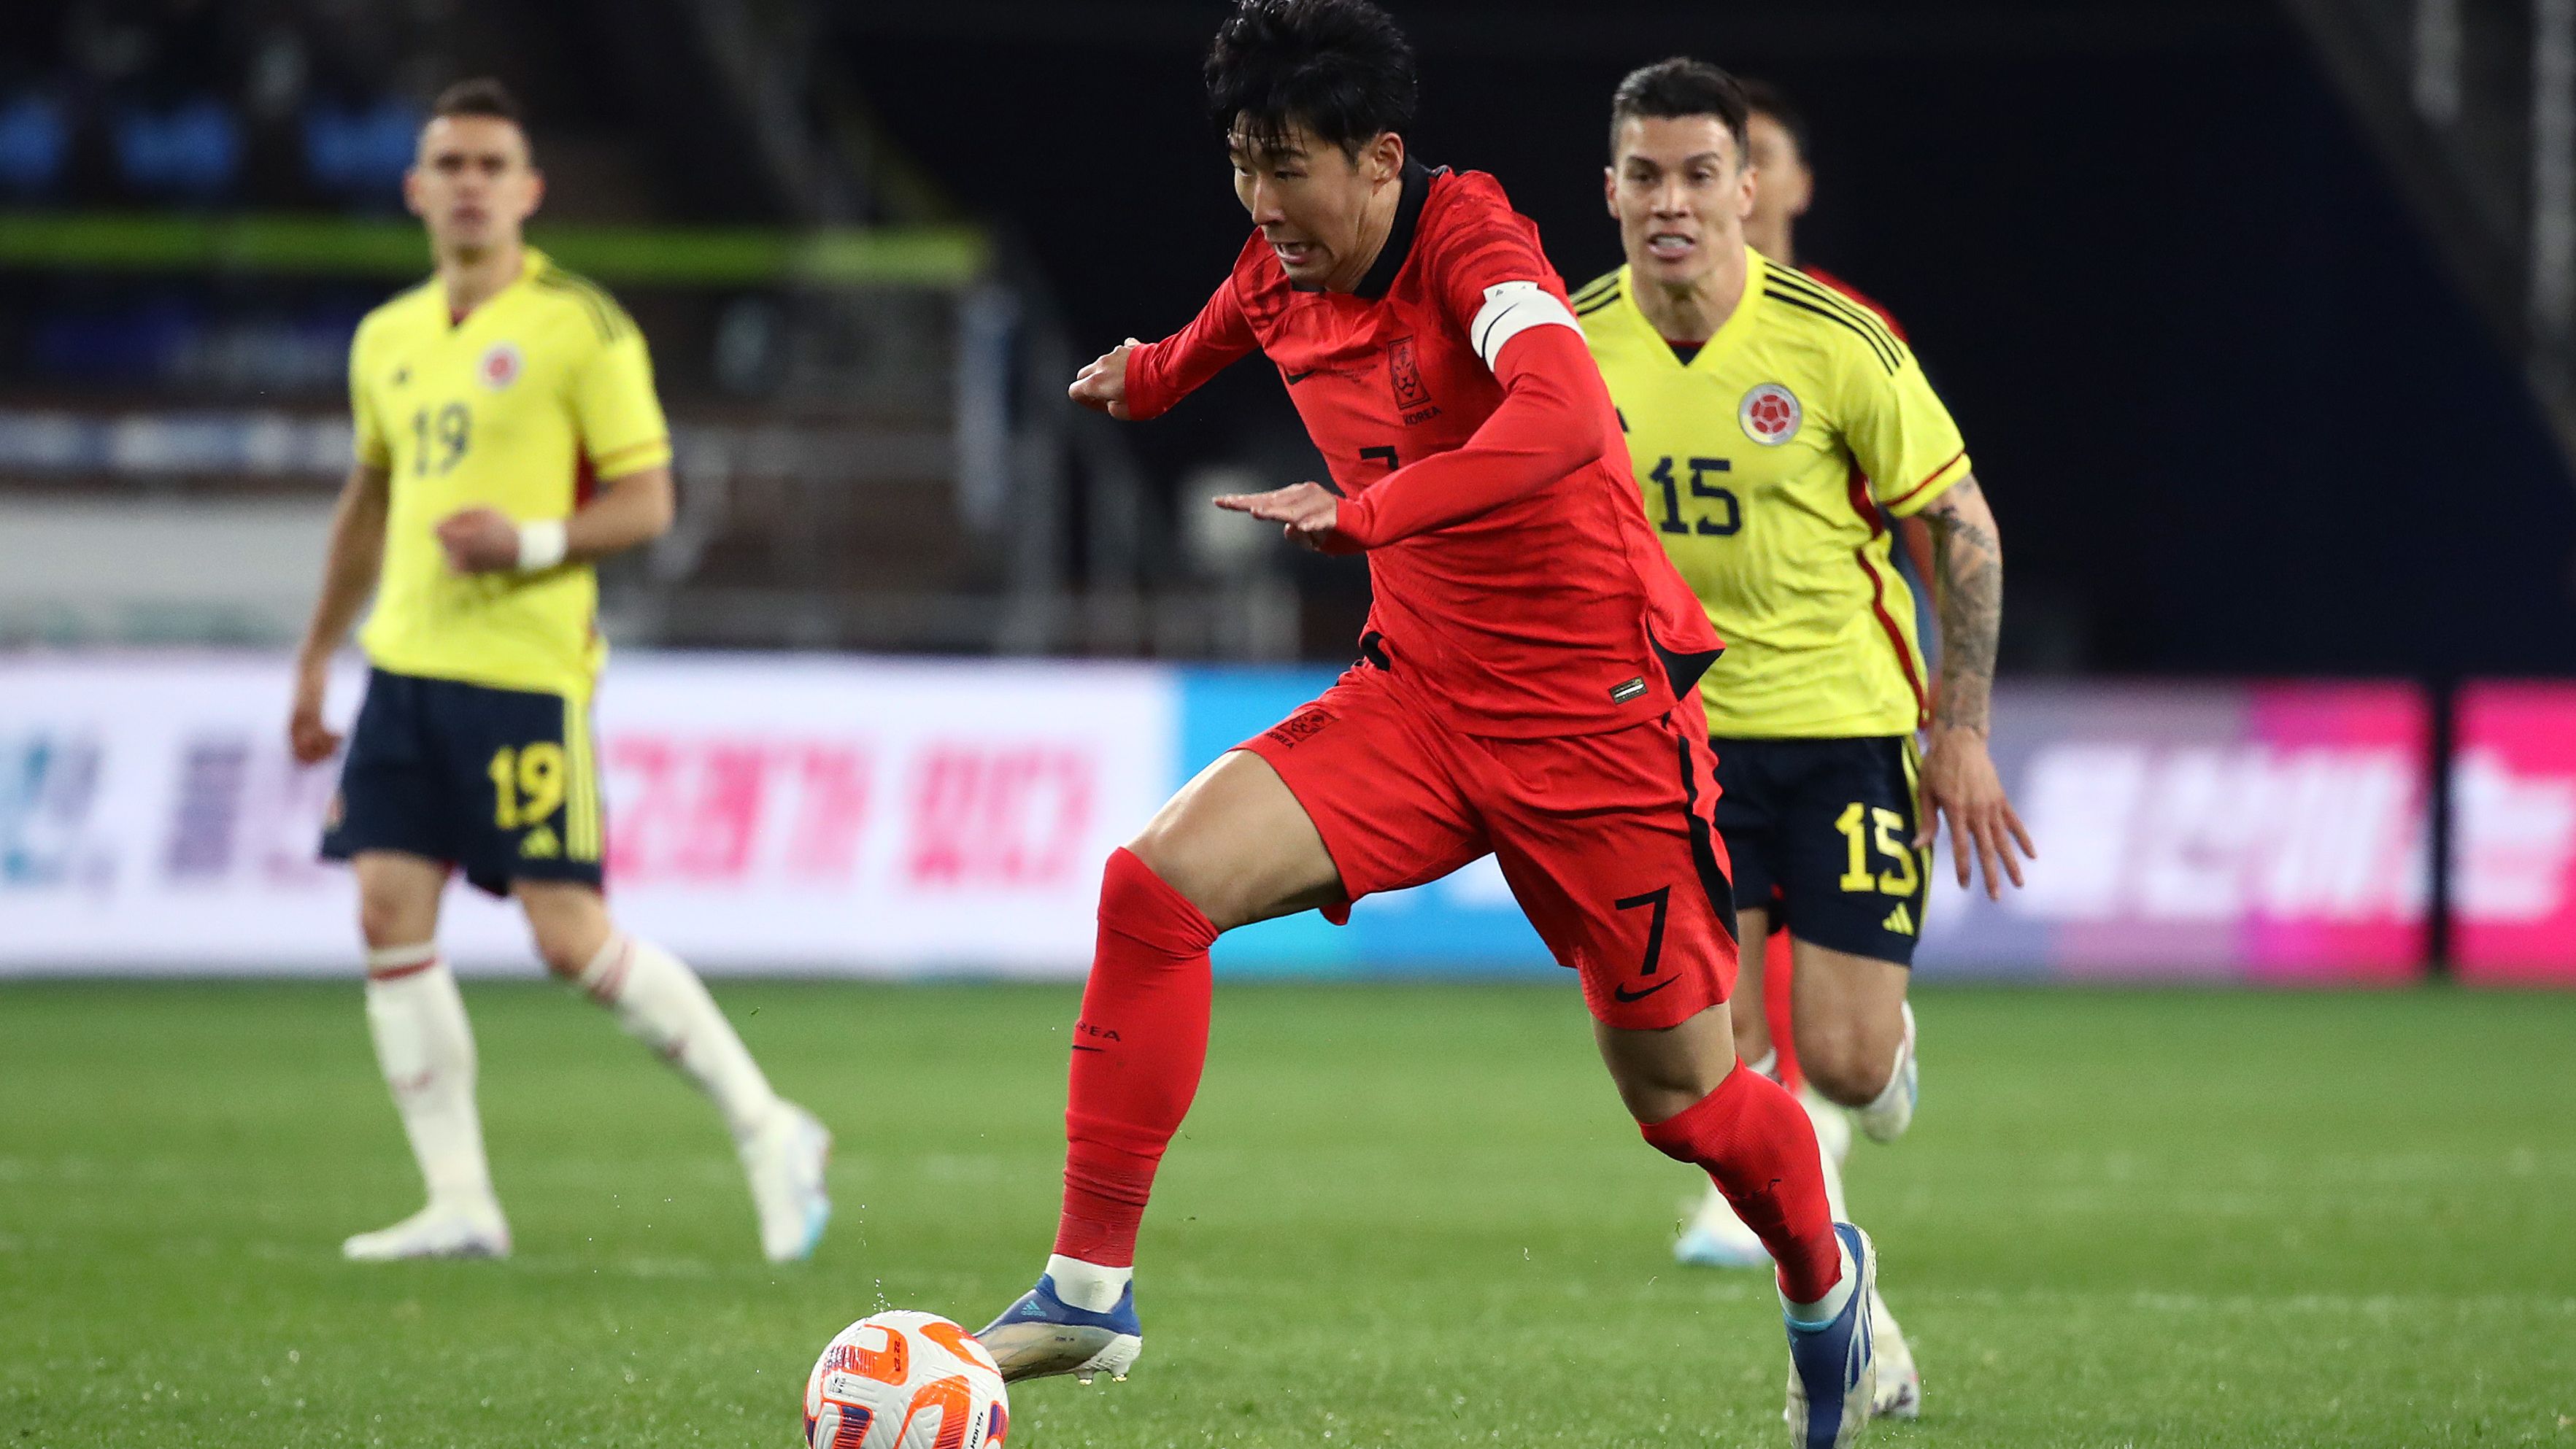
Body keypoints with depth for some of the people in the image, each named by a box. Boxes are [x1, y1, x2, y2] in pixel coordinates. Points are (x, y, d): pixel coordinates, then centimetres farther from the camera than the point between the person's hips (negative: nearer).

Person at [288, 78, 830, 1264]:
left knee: (570, 938, -9)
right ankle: (459, 1203, 2)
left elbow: (646, 501, -6)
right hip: (406, 667, 6)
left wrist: (532, 542, -22)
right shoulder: (387, 340, 14)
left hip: (526, 675, -6)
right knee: (389, 916, -3)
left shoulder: (579, 326, -5)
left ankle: (767, 1131, 7)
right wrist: (317, 656, 27)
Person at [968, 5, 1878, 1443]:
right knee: (1158, 881, -16)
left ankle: (1824, 1277, 38)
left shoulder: (1468, 236, -20)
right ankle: (1093, 1289, -12)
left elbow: (1563, 418, -40)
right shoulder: (1279, 277, 1)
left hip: (1595, 715, -6)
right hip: (1420, 696, 6)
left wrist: (1366, 511, -46)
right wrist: (1146, 375, 45)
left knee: (1682, 1092, 4)